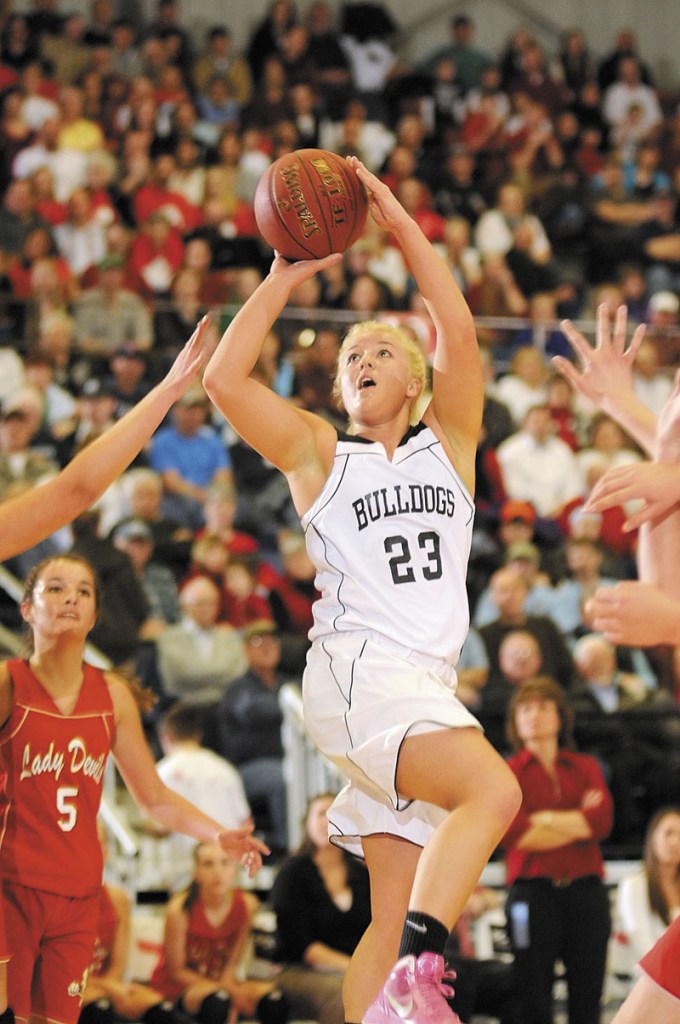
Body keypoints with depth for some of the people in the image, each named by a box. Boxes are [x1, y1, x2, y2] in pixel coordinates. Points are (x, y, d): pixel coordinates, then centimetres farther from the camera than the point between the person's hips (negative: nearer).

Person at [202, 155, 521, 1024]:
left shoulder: (448, 443, 17)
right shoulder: (318, 454, 11)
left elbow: (460, 333, 1)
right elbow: (223, 379, -3)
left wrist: (400, 225, -3)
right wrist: (285, 276, -2)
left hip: (428, 683, 5)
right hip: (358, 668, -5)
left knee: (397, 922, 1)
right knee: (493, 789, -31)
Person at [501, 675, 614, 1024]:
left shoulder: (586, 768, 16)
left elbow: (601, 821, -2)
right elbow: (514, 835, -9)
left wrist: (542, 818, -5)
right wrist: (578, 823, -3)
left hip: (585, 889, 3)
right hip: (533, 893, -3)